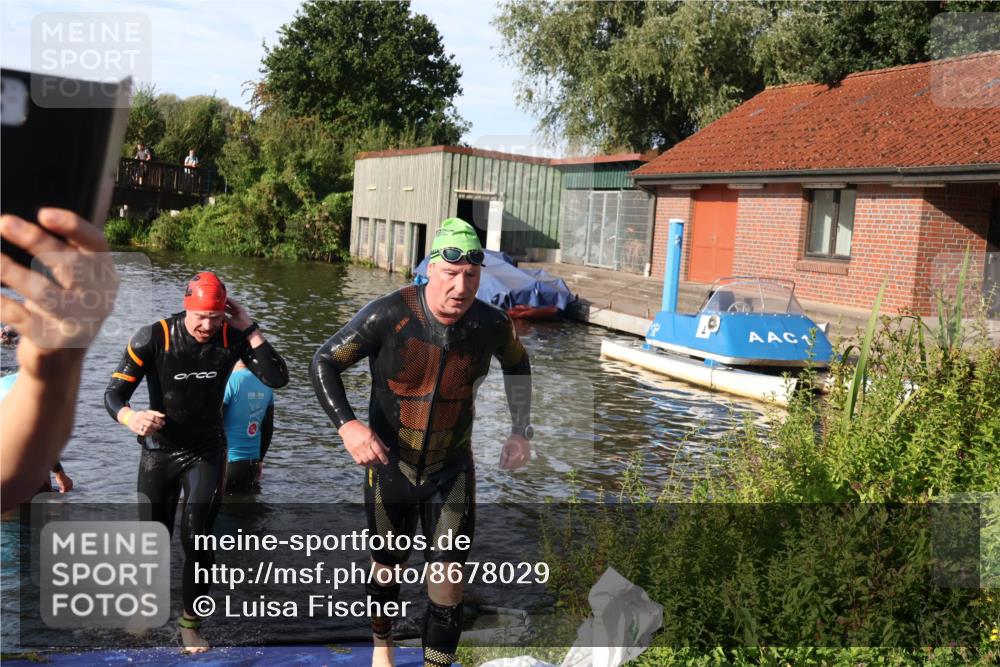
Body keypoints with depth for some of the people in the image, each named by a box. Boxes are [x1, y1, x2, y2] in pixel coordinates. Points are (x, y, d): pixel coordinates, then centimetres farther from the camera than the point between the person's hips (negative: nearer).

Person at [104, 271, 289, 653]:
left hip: (206, 451, 0)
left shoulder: (232, 337, -12)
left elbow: (277, 378, -20)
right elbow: (113, 395, -17)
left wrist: (250, 329, -24)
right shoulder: (152, 339, -18)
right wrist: (132, 418, -39)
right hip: (159, 450, 0)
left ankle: (191, 622, 10)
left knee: (196, 536, -11)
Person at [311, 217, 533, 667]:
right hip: (389, 466, -1)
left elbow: (516, 364, 10)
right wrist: (346, 424, -32)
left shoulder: (491, 325, -13)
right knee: (387, 567, 19)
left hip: (452, 472, 1)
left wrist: (521, 431, 2)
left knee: (448, 581, -6)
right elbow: (324, 362, -16)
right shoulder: (389, 315, -22)